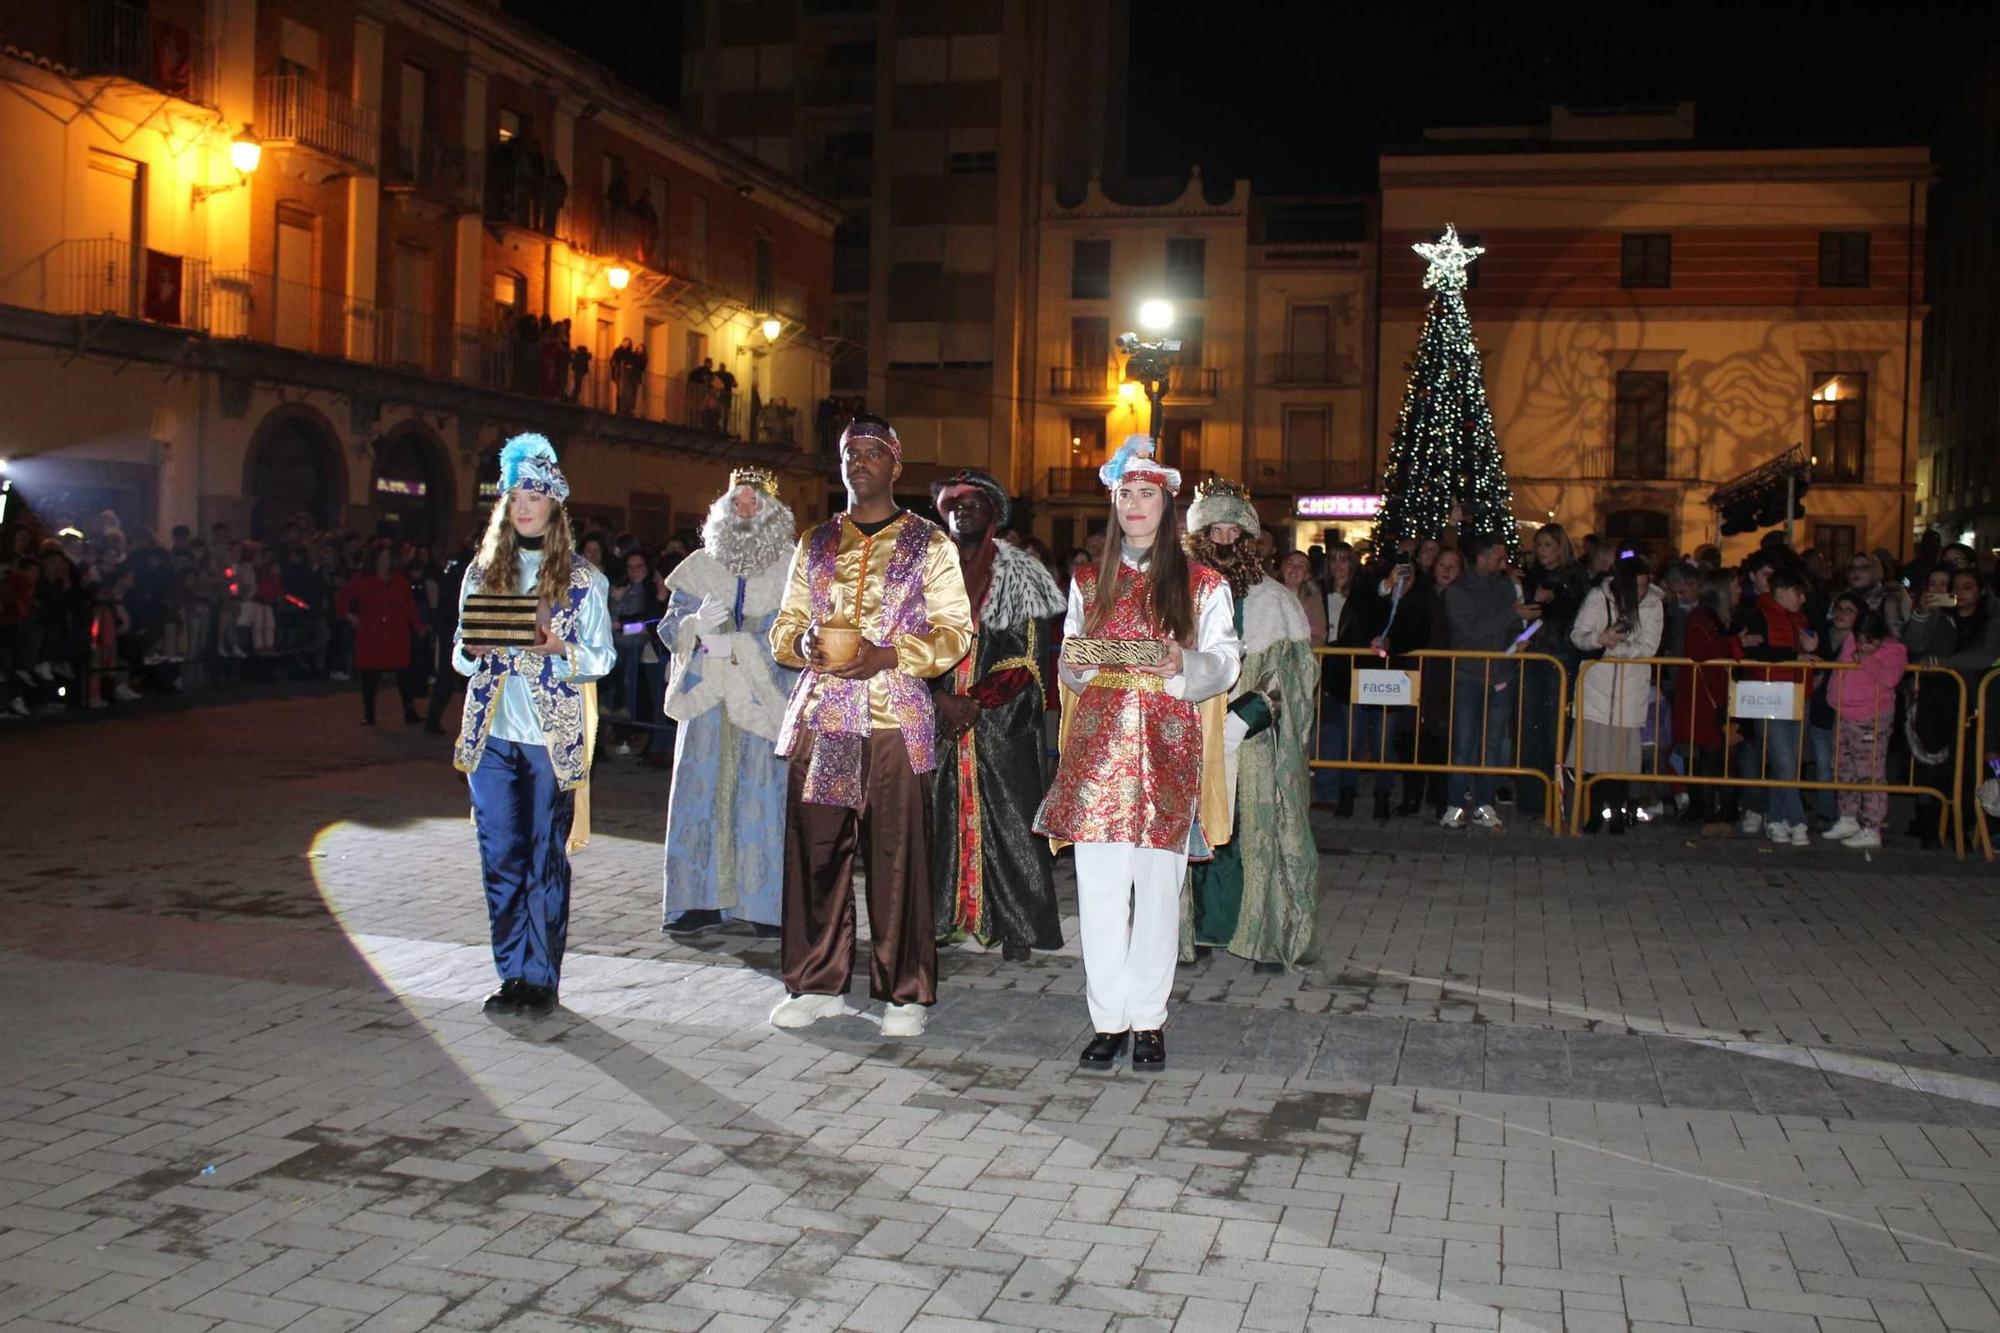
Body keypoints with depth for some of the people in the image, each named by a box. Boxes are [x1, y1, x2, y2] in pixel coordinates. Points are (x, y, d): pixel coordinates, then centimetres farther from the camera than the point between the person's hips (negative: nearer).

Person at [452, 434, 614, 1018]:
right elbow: (460, 657, 13)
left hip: (552, 737, -3)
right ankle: (513, 974, 15)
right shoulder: (482, 571, 11)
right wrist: (471, 650, -9)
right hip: (491, 734, 3)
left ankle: (543, 978, 9)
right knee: (500, 858, 4)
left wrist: (558, 648, -18)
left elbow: (602, 658, 0)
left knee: (547, 859, 1)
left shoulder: (582, 578, 2)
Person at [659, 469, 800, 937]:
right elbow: (669, 627, 13)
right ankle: (702, 899, 9)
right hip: (707, 699, 3)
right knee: (702, 792, 1)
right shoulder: (699, 567, 14)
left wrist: (736, 644, -14)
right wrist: (697, 625, -9)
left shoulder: (791, 567, 4)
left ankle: (768, 904, 2)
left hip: (765, 701, -3)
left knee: (763, 796, -5)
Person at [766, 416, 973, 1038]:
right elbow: (784, 626, 19)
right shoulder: (815, 543, 18)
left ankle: (904, 993, 6)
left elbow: (955, 632, 2)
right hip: (820, 714, 3)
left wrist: (890, 655, -13)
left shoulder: (930, 545, 7)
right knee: (814, 849, 1)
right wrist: (804, 642, -5)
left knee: (898, 855, -4)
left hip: (895, 716, -3)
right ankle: (817, 982, 14)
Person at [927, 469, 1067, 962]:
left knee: (1007, 818, -2)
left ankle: (1016, 925, 3)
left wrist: (977, 703, -13)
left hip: (1001, 718, -2)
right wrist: (942, 698, -10)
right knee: (939, 814, 2)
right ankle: (939, 917, 11)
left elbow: (1026, 654, -3)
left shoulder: (1018, 574, 5)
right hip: (939, 717, 2)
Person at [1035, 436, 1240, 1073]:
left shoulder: (1202, 584, 7)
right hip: (1098, 747, 2)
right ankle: (1108, 1019, 9)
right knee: (1099, 887, -1)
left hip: (1167, 749, -2)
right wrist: (1084, 665, -5)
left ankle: (1148, 1020, 10)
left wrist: (1183, 665, -17)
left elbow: (1225, 664, 3)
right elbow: (1069, 665, 17)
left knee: (1157, 886, -1)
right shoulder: (1088, 583, 15)